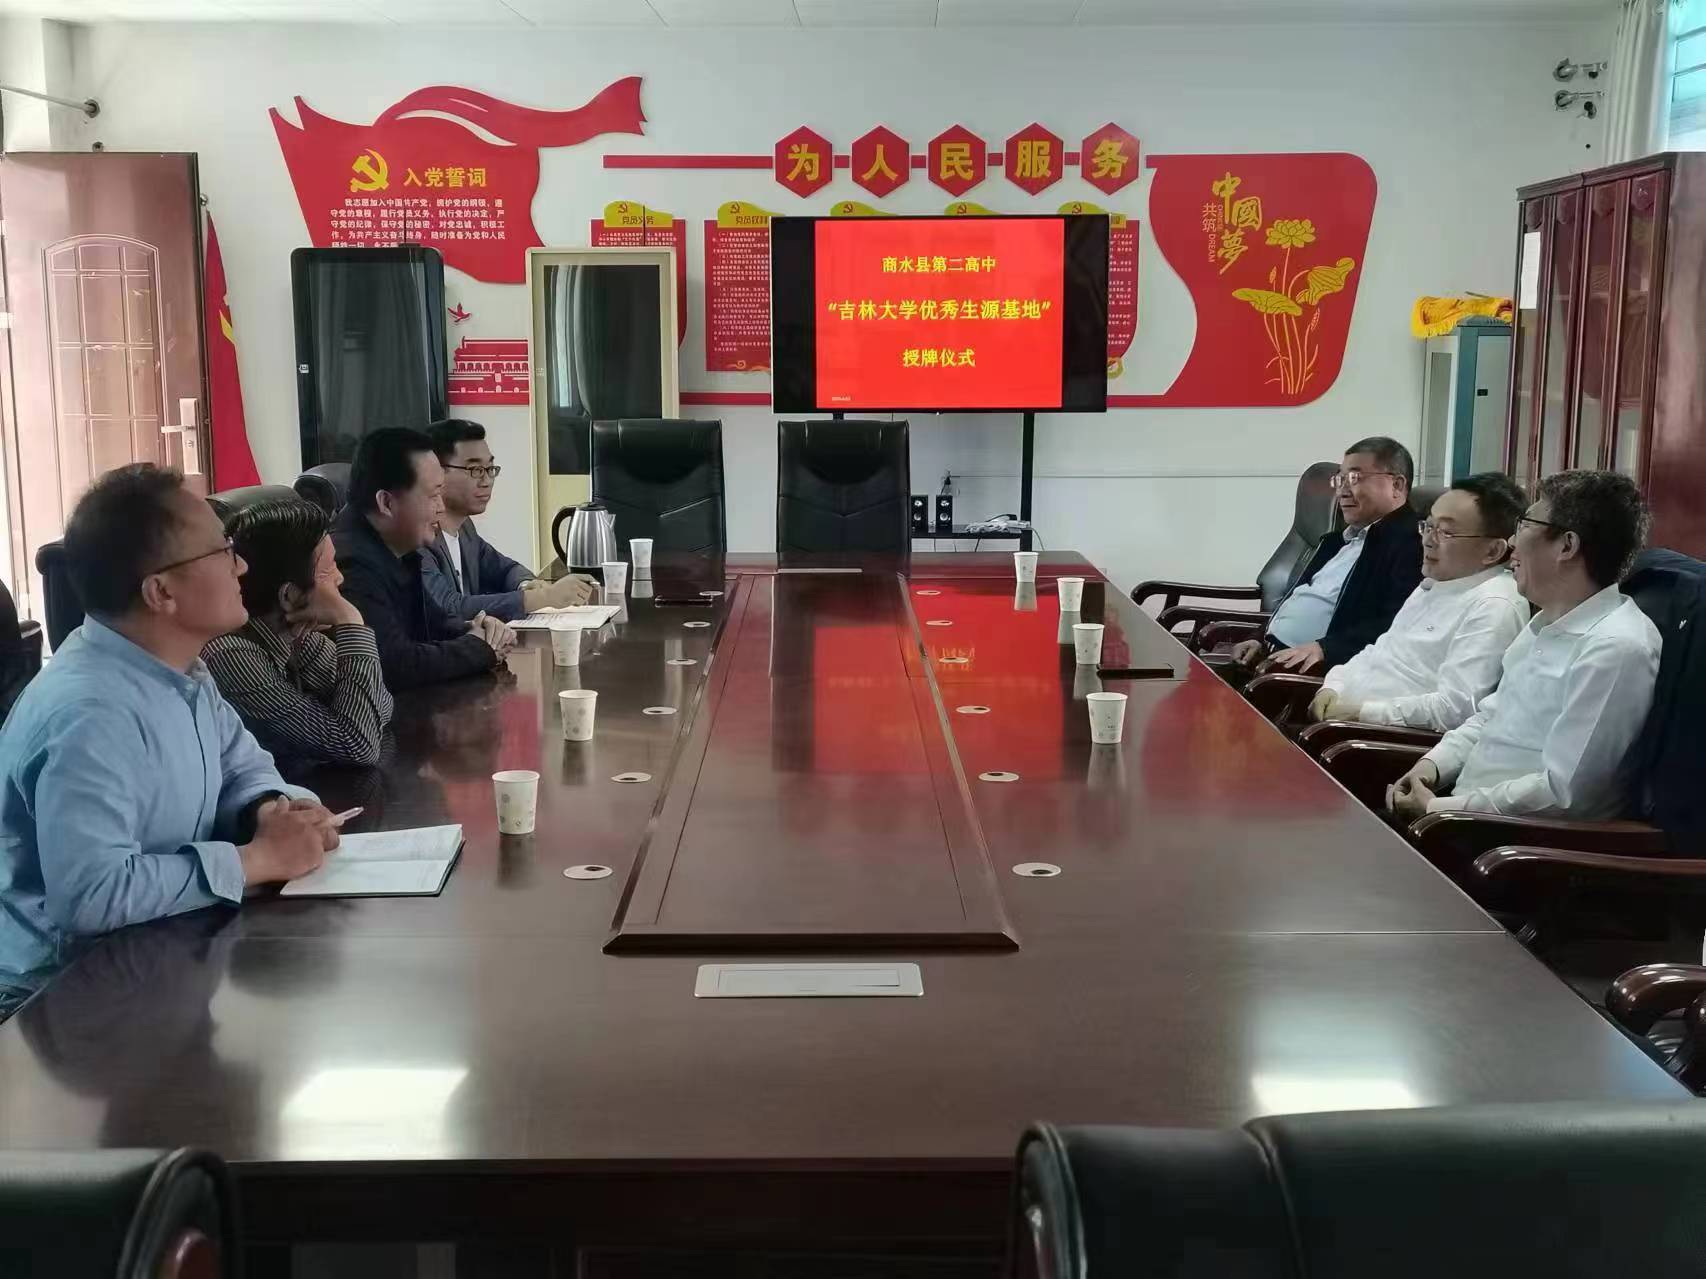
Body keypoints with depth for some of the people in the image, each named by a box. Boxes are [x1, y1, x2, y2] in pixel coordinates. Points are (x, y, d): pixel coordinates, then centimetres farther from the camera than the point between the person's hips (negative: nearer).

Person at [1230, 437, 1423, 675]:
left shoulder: (1410, 543, -8)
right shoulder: (1337, 540, 24)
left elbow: (1397, 627, -21)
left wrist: (1324, 648, -29)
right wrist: (1263, 642, 10)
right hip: (1272, 656, 9)